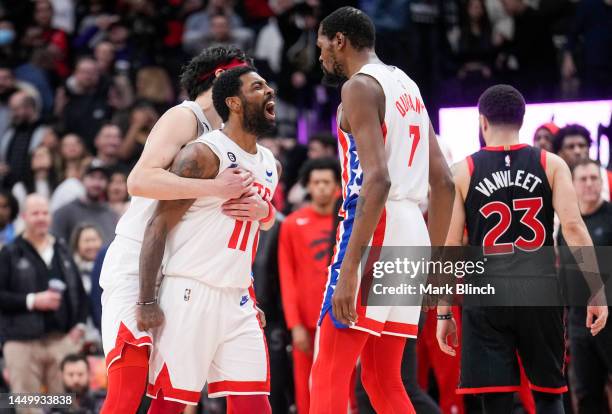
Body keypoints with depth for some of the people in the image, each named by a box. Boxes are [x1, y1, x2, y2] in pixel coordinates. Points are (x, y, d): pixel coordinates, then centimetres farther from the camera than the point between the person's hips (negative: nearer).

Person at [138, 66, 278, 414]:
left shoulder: (269, 164, 14)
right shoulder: (204, 155, -11)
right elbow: (159, 226, -13)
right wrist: (147, 302, -18)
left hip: (237, 301, 7)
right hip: (192, 294, -7)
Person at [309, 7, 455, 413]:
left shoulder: (361, 86, -8)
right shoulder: (408, 87, 20)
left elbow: (377, 179, -21)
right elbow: (444, 184, 20)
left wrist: (350, 268, -24)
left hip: (376, 230, -9)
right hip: (411, 229, 9)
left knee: (329, 375, -8)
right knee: (383, 379, 13)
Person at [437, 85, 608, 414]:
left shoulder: (464, 171, 4)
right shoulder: (551, 164, 5)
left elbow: (451, 246, 2)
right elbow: (573, 227, -5)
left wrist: (444, 312, 8)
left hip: (486, 296, -1)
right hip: (540, 291, 1)